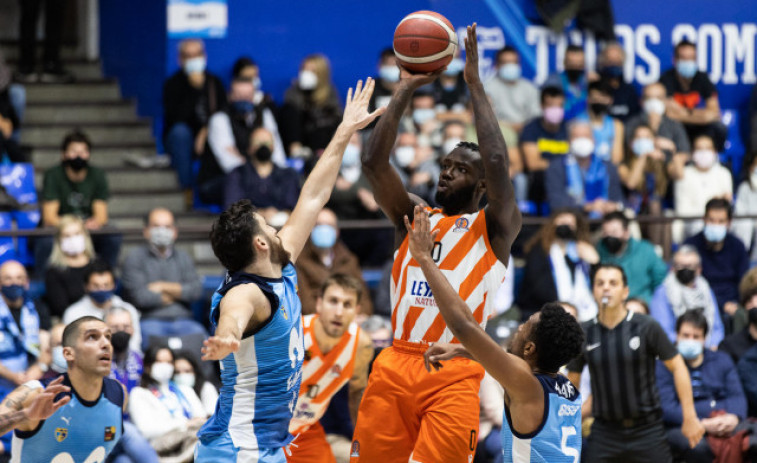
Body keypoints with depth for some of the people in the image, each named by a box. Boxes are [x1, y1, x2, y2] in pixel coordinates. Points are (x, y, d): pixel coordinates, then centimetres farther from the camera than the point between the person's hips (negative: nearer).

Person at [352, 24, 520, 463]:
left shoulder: (494, 228, 6)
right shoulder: (413, 217, 18)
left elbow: (498, 163, -10)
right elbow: (374, 162, 5)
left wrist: (476, 85, -6)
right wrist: (406, 89, 2)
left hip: (455, 374, -4)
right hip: (395, 365, 4)